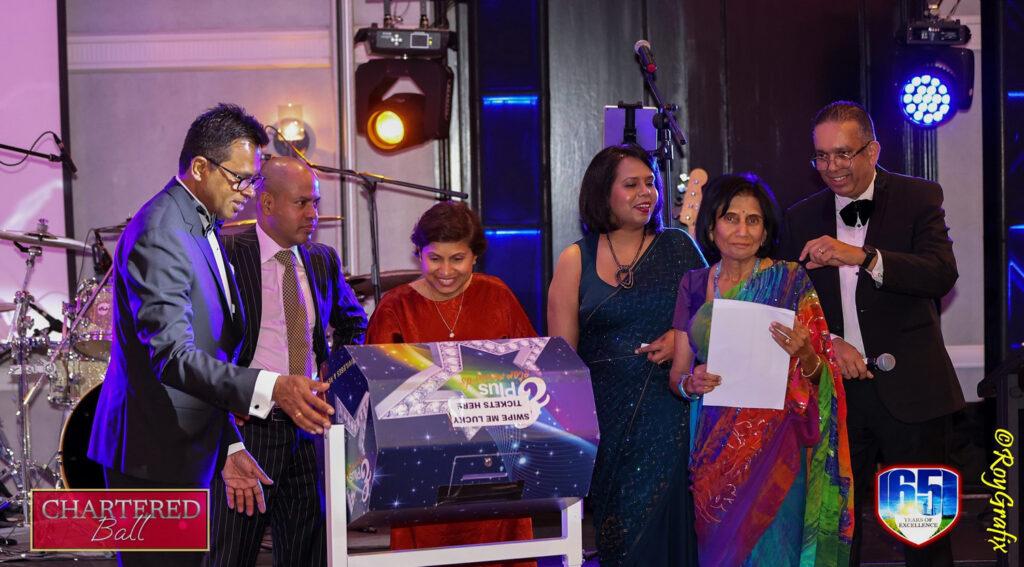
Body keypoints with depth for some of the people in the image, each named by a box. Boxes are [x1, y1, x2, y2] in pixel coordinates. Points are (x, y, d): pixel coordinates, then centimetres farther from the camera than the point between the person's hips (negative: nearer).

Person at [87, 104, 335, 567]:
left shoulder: (203, 229, 15)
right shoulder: (158, 236, -18)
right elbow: (172, 355, -28)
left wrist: (229, 448, 10)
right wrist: (271, 388, -39)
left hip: (192, 449, 10)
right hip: (155, 457, -10)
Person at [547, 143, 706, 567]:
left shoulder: (679, 248, 8)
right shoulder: (576, 261, 6)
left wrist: (681, 337, -8)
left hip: (668, 410, 0)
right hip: (605, 416, 0)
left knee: (659, 522, -4)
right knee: (615, 530, 1)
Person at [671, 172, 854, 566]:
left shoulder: (790, 282, -3)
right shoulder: (694, 285, 6)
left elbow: (820, 377, -2)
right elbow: (676, 374, 9)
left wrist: (805, 354, -23)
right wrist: (692, 382, -13)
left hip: (773, 445, -3)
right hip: (714, 448, 3)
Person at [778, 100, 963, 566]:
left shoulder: (918, 198, -2)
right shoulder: (802, 218, 7)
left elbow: (942, 274, -18)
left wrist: (861, 257, -31)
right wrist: (828, 343, -11)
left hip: (908, 390, -3)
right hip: (835, 391, 3)